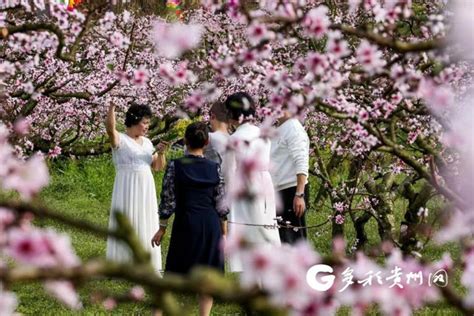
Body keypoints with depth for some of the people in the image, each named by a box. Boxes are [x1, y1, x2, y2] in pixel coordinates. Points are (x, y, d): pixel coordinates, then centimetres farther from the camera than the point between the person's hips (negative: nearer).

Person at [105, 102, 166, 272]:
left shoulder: (147, 142, 13)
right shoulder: (120, 139, -5)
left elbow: (158, 167, 12)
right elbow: (110, 128, -27)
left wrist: (161, 153, -7)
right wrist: (112, 106, -38)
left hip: (146, 189, 6)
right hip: (127, 189, -6)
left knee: (146, 227, 8)